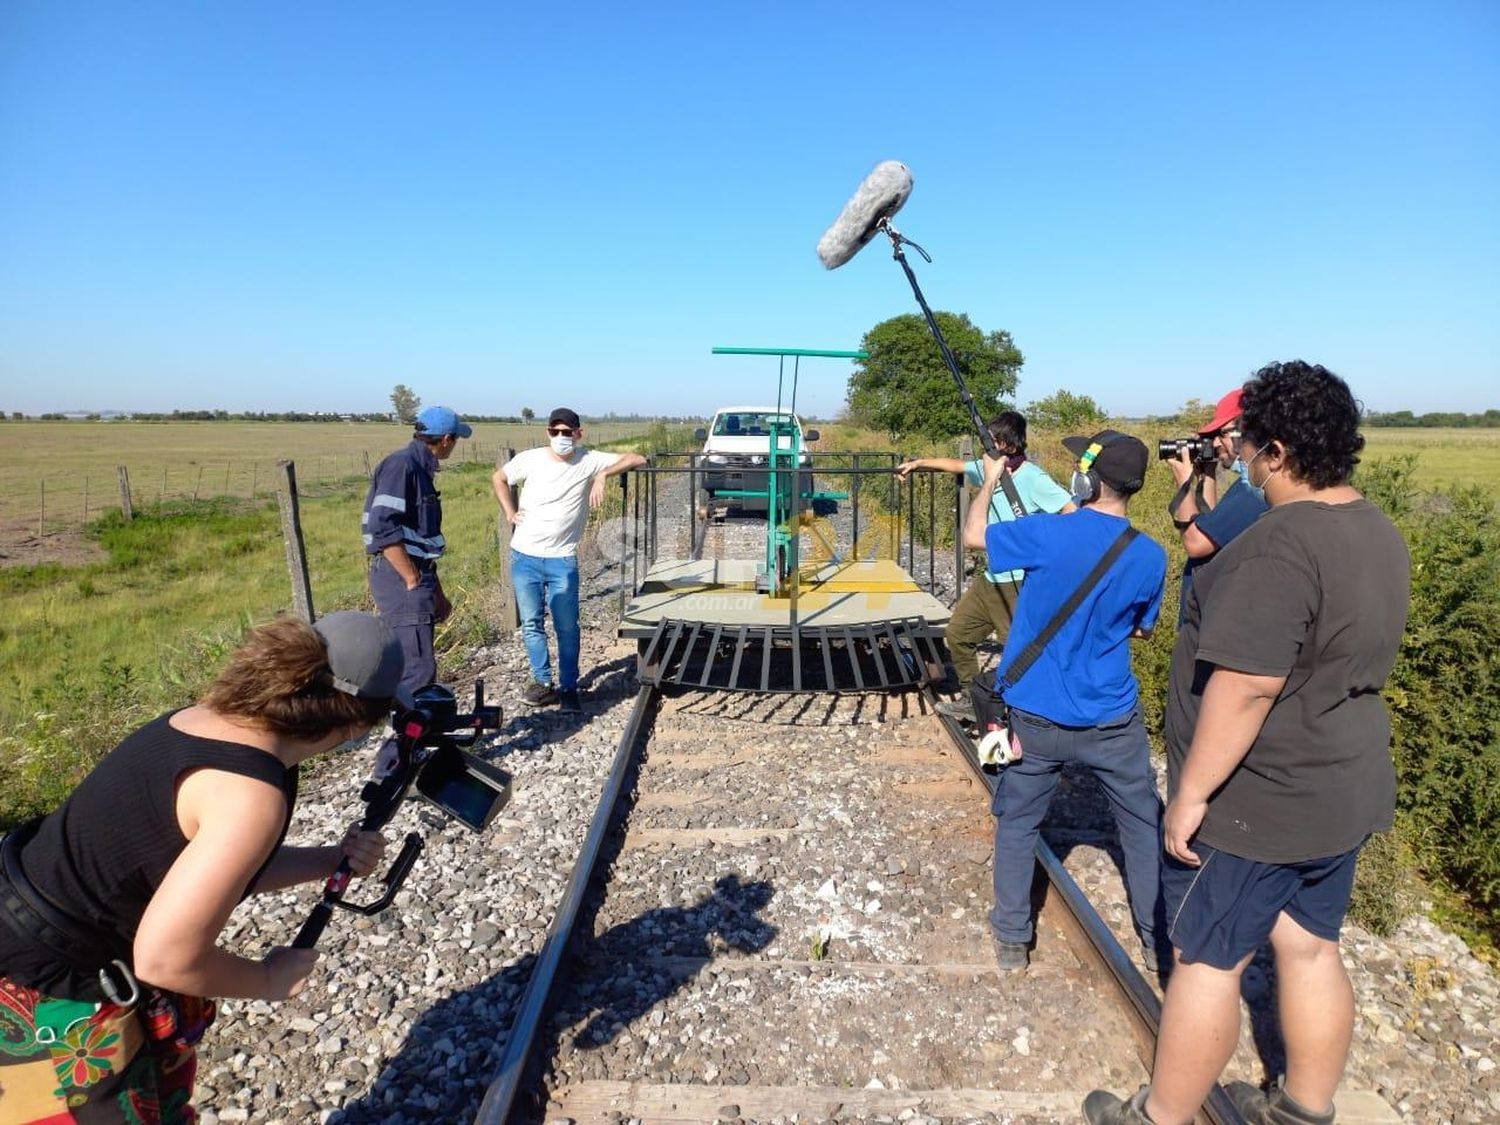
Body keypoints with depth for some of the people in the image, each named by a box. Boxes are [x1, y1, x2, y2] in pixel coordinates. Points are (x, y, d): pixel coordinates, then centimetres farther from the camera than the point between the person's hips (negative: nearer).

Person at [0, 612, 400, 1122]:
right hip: (43, 996, -8)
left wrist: (332, 858, -1)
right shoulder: (254, 792, -33)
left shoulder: (215, 720, -6)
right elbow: (166, 959, -29)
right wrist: (269, 979, -12)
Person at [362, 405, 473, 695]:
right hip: (401, 578, -10)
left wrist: (436, 592, 22)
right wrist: (413, 581, -19)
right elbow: (383, 529, -23)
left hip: (415, 578, 10)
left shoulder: (421, 469, 17)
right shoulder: (400, 465, -12)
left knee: (406, 667, 16)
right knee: (418, 670, -11)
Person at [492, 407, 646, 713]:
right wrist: (510, 513, 5)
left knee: (567, 628, 2)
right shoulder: (530, 459, -2)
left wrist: (603, 474, -23)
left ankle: (569, 688, 15)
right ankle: (543, 682, 24)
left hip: (562, 561, -2)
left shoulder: (589, 461, -7)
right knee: (531, 624, 10)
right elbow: (499, 478, 16)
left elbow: (637, 459, -10)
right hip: (524, 557, 2)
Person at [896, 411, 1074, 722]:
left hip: (1020, 583, -9)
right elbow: (954, 464, 21)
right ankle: (970, 699, 32)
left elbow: (1072, 513, -23)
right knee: (958, 632, 17)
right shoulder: (989, 468, 5)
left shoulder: (1034, 478, -17)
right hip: (991, 578, 9)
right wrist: (918, 463, 24)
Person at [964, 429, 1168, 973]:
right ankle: (1160, 940, 33)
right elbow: (1141, 628, 8)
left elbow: (973, 536, 0)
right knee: (1144, 825, 21)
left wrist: (990, 481, 15)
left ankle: (1012, 939, 26)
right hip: (1112, 721, 2)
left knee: (1017, 823, 17)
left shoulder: (1048, 534, -18)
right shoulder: (1150, 557, -8)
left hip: (1036, 717, -1)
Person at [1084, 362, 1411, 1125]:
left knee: (1207, 960, 6)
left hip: (1256, 801, -9)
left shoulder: (1281, 546, -26)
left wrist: (1192, 792, -21)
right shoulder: (1379, 534, 5)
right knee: (1309, 947, 21)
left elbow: (1246, 687, -29)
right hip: (1343, 790, 9)